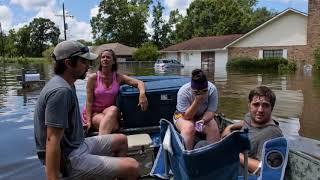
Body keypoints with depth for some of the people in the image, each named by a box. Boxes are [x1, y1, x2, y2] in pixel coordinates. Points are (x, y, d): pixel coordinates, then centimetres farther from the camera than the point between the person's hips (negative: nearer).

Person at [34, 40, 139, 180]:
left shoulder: (65, 84, 8)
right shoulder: (61, 91, -24)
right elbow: (52, 140, -29)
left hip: (77, 145, 10)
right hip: (68, 159, -10)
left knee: (121, 140, 20)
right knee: (133, 167, -18)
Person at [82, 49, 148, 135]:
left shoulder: (118, 77, -1)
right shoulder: (93, 78, -7)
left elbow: (139, 83, -9)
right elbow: (89, 102, -7)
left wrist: (142, 94, -31)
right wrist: (89, 121, -16)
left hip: (110, 112, 3)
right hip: (94, 113, -3)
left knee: (114, 109, -36)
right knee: (114, 126, -34)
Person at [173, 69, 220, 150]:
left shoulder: (212, 89, -22)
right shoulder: (183, 92, -28)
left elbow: (211, 111, -15)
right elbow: (186, 116, -27)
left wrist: (203, 120, -36)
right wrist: (196, 101, -40)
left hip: (204, 116, 3)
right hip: (183, 115, -2)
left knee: (213, 128, -25)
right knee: (189, 127, -34)